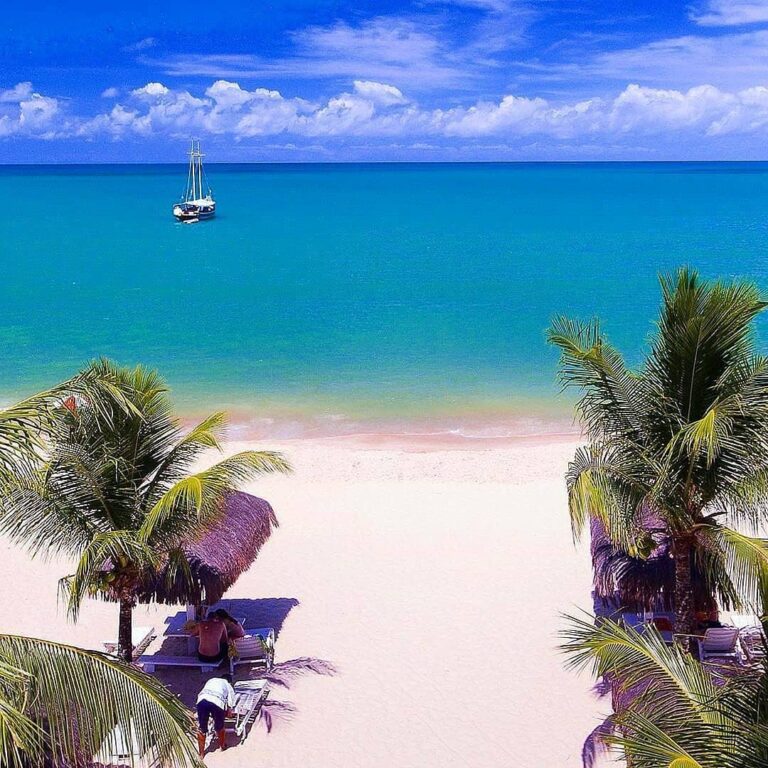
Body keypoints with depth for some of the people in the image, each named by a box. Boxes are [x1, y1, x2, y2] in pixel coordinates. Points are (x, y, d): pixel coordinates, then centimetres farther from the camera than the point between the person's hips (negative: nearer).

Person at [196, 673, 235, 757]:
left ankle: (201, 754, 26)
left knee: (201, 729, 17)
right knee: (219, 727, 24)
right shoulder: (229, 687, 30)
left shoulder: (212, 680, 39)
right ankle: (223, 746, 46)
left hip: (202, 699, 2)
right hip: (217, 702, -2)